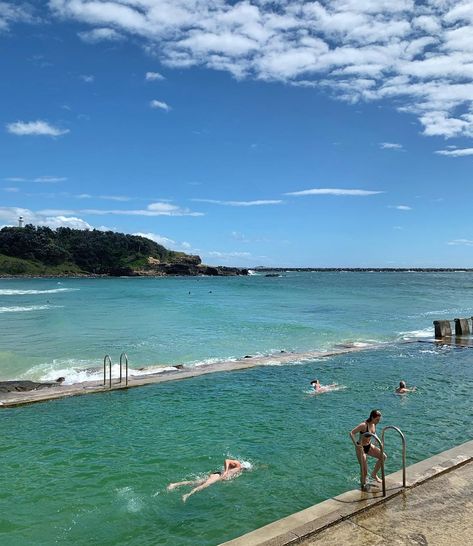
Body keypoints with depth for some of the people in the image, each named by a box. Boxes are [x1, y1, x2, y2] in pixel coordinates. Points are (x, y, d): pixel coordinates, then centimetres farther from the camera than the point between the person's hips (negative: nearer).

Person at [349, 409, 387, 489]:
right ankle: (363, 485, 21)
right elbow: (351, 433, -30)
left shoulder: (373, 424, -5)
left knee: (383, 457, -4)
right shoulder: (363, 425, -28)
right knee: (364, 471, -2)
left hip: (369, 446, 7)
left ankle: (374, 474, 13)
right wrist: (356, 444, -38)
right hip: (361, 448, -7)